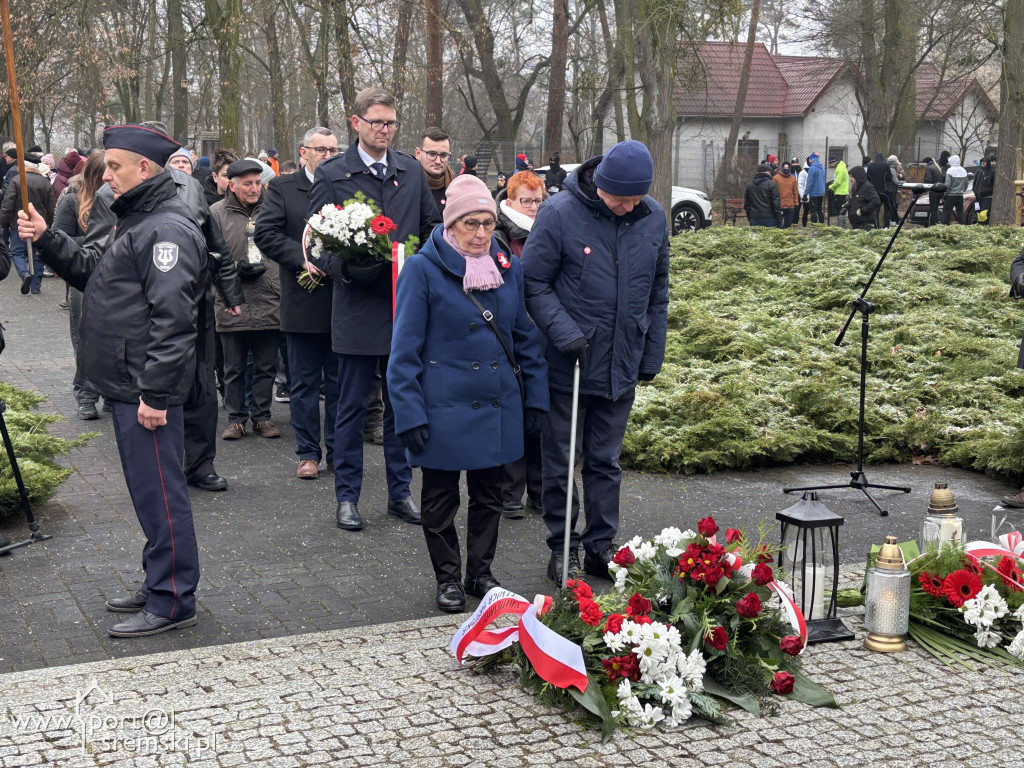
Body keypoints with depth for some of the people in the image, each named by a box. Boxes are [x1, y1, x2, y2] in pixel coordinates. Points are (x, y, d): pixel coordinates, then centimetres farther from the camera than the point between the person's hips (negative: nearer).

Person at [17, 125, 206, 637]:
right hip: (128, 385, 11)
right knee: (148, 489, 17)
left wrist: (155, 392, -24)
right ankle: (160, 585, 27)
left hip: (147, 390, -11)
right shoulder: (138, 221, 19)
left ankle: (173, 603, 2)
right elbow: (95, 277, 24)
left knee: (158, 491, -5)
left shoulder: (167, 229, -16)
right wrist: (49, 242, 13)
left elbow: (172, 318, -22)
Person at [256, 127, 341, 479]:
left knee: (339, 381, 9)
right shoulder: (282, 188, 4)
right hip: (303, 303, -1)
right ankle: (308, 452, 15)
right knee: (304, 383, 6)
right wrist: (302, 258, -16)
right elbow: (266, 233, -6)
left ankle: (338, 449, 20)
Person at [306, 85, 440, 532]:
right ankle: (347, 496, 16)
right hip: (358, 307, -4)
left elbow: (433, 224, 16)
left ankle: (400, 491, 23)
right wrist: (349, 268, -21)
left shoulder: (412, 172, 9)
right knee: (352, 406, 4)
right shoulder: (331, 175, -3)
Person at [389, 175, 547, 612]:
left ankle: (480, 573, 30)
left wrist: (536, 396, 7)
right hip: (444, 408, -4)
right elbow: (405, 349, -10)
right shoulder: (423, 269, -9)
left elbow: (526, 337, 12)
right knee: (440, 498, 9)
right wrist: (409, 413, -14)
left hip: (498, 407, 4)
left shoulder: (508, 268, 5)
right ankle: (448, 579, 25)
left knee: (489, 495, 14)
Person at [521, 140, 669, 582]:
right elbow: (533, 283, -9)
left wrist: (652, 356, 11)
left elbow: (658, 291, 11)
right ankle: (562, 548, 21)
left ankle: (602, 546, 26)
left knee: (606, 462, 15)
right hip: (568, 364, -3)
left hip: (622, 366, 4)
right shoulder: (560, 213, -13)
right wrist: (565, 333, -20)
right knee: (562, 462, 7)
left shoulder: (653, 218, 0)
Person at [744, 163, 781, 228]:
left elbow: (746, 203, 15)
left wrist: (749, 217, 22)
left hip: (754, 219, 5)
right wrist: (779, 219, -4)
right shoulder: (771, 184, -7)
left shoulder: (749, 184, 11)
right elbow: (776, 203, -9)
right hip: (769, 218, -5)